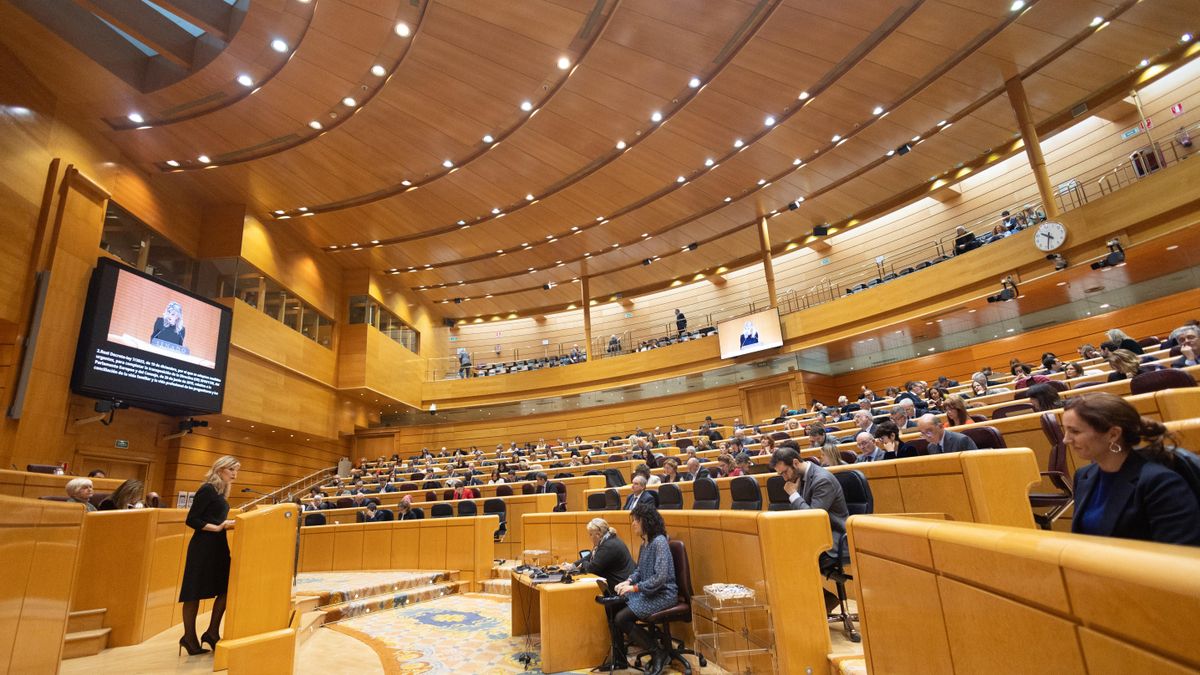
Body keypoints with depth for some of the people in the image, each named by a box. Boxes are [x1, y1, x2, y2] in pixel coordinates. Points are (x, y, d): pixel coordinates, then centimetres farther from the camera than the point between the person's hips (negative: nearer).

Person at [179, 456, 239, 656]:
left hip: (218, 546, 9)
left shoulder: (221, 491, 13)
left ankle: (212, 632, 17)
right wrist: (218, 527, -22)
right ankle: (189, 637, 17)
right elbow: (191, 520, -17)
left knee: (225, 589, 6)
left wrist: (228, 525, 2)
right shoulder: (207, 489, -14)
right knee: (194, 593, 4)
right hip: (203, 547, -9)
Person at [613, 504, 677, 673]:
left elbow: (661, 577, -26)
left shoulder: (659, 542, -20)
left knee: (622, 618, -14)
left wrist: (635, 587, -22)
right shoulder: (645, 543, 9)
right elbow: (640, 570, 16)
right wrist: (629, 581, -4)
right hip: (647, 592, 9)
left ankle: (659, 654, 0)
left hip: (663, 594, -9)